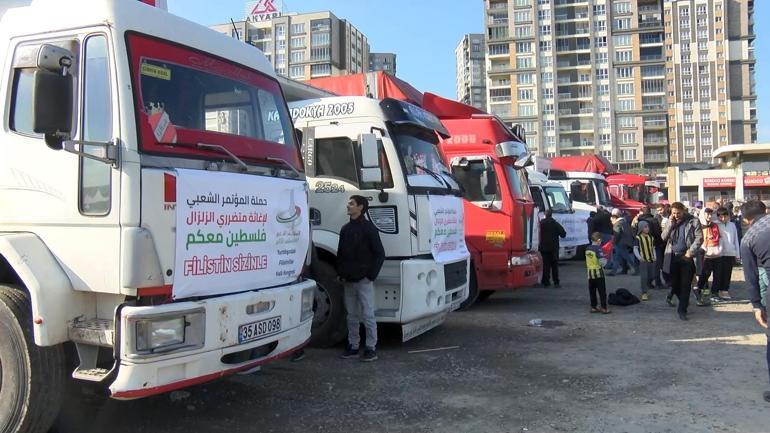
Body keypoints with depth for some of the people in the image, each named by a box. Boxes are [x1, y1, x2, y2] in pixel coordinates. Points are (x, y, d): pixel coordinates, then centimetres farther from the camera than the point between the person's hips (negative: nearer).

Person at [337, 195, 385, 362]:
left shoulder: (369, 228, -8)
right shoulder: (346, 229, 11)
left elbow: (380, 254, -10)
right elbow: (340, 253, 18)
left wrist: (371, 275, -12)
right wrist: (340, 273, 8)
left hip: (364, 281, -7)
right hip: (348, 281, 7)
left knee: (368, 315, -1)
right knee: (352, 316, 13)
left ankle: (371, 348, 7)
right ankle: (353, 346, 22)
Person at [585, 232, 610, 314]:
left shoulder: (587, 248, 6)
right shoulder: (598, 249, -14)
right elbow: (602, 262, -18)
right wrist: (606, 259, 1)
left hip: (590, 272, 6)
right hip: (598, 273, -6)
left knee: (592, 291, 11)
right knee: (602, 291, 2)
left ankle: (593, 307, 15)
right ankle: (604, 308, 3)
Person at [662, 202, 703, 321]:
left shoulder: (693, 221, -3)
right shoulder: (671, 222, 10)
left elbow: (699, 238, -8)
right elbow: (663, 237, 1)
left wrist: (690, 252, -15)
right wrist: (671, 224, -8)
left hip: (686, 257, -3)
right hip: (672, 257, 4)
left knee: (685, 285, -2)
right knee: (674, 282, 11)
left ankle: (682, 310, 5)